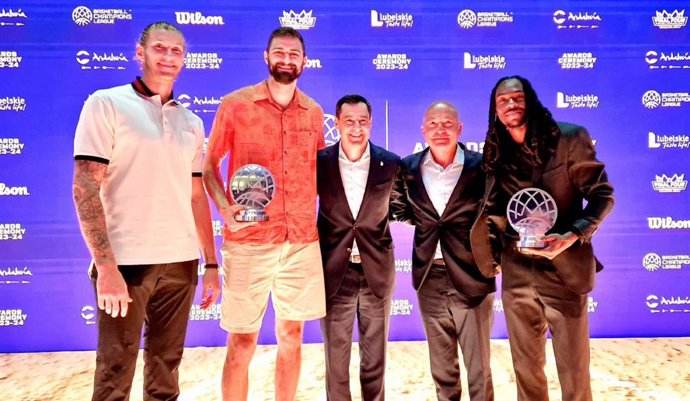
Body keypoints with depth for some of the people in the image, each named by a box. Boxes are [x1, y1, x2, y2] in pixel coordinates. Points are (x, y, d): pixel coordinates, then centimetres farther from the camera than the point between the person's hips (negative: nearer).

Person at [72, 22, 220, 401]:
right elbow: (85, 188, -9)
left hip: (180, 262, 5)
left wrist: (210, 263, 10)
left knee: (165, 370, 14)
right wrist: (106, 264, -17)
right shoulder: (106, 104, -2)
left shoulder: (191, 123, 13)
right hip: (126, 261, -4)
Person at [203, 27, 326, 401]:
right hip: (248, 241, -3)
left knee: (292, 336, 12)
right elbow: (209, 165, 2)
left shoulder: (314, 112, 9)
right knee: (242, 342, 4)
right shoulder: (235, 104, -1)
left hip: (303, 242, 3)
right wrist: (225, 208, -15)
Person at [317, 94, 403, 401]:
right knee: (335, 360, 11)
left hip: (376, 272, 1)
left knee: (375, 360, 14)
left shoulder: (391, 164, -2)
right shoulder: (320, 161, -4)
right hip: (334, 273, 0)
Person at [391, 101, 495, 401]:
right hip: (429, 279, 3)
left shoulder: (480, 166, -5)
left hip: (471, 278, -3)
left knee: (478, 368, 7)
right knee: (441, 368, 17)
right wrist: (425, 223, 2)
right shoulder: (409, 167, 2)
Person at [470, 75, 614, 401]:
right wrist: (491, 252, -3)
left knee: (574, 371, 8)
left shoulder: (570, 138, -6)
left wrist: (572, 236, -21)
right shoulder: (496, 152, 5)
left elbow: (602, 195, -7)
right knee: (525, 368, 15)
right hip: (516, 274, 3)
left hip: (563, 271, -3)